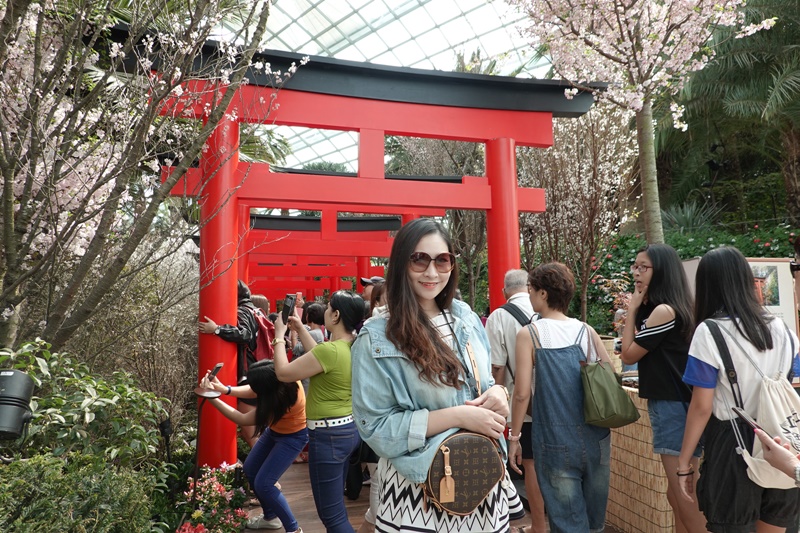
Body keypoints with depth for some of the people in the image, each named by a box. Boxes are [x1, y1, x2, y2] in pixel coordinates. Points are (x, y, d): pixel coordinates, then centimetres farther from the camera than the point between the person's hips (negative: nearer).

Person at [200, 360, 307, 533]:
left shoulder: (282, 401, -40)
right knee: (250, 470, 14)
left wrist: (213, 399, -30)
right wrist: (224, 389, -20)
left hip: (292, 437, -8)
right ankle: (271, 517, 33)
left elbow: (242, 419, -29)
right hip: (276, 429, 8)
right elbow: (252, 391, -5)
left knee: (263, 483, -10)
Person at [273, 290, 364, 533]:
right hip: (349, 428, 9)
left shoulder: (331, 350, -25)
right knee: (335, 504, 25)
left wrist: (279, 335, -3)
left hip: (328, 434, -9)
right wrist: (301, 330, 17)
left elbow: (283, 373, -16)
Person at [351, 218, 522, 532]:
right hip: (419, 486, -5)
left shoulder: (466, 319, 1)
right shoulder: (377, 338, -16)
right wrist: (458, 416, -23)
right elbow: (376, 426, -17)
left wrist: (497, 393, -11)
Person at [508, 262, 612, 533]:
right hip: (597, 437, 5)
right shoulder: (587, 331, 3)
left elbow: (522, 393, -12)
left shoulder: (529, 334, -8)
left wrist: (514, 437, -2)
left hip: (557, 440, -4)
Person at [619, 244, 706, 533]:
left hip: (672, 407, -10)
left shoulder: (663, 310, -18)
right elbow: (642, 350, 13)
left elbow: (628, 354, -10)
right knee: (678, 493, 18)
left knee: (684, 495, -1)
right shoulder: (673, 307, 12)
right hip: (672, 404, 10)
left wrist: (633, 309, -5)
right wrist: (639, 309, 5)